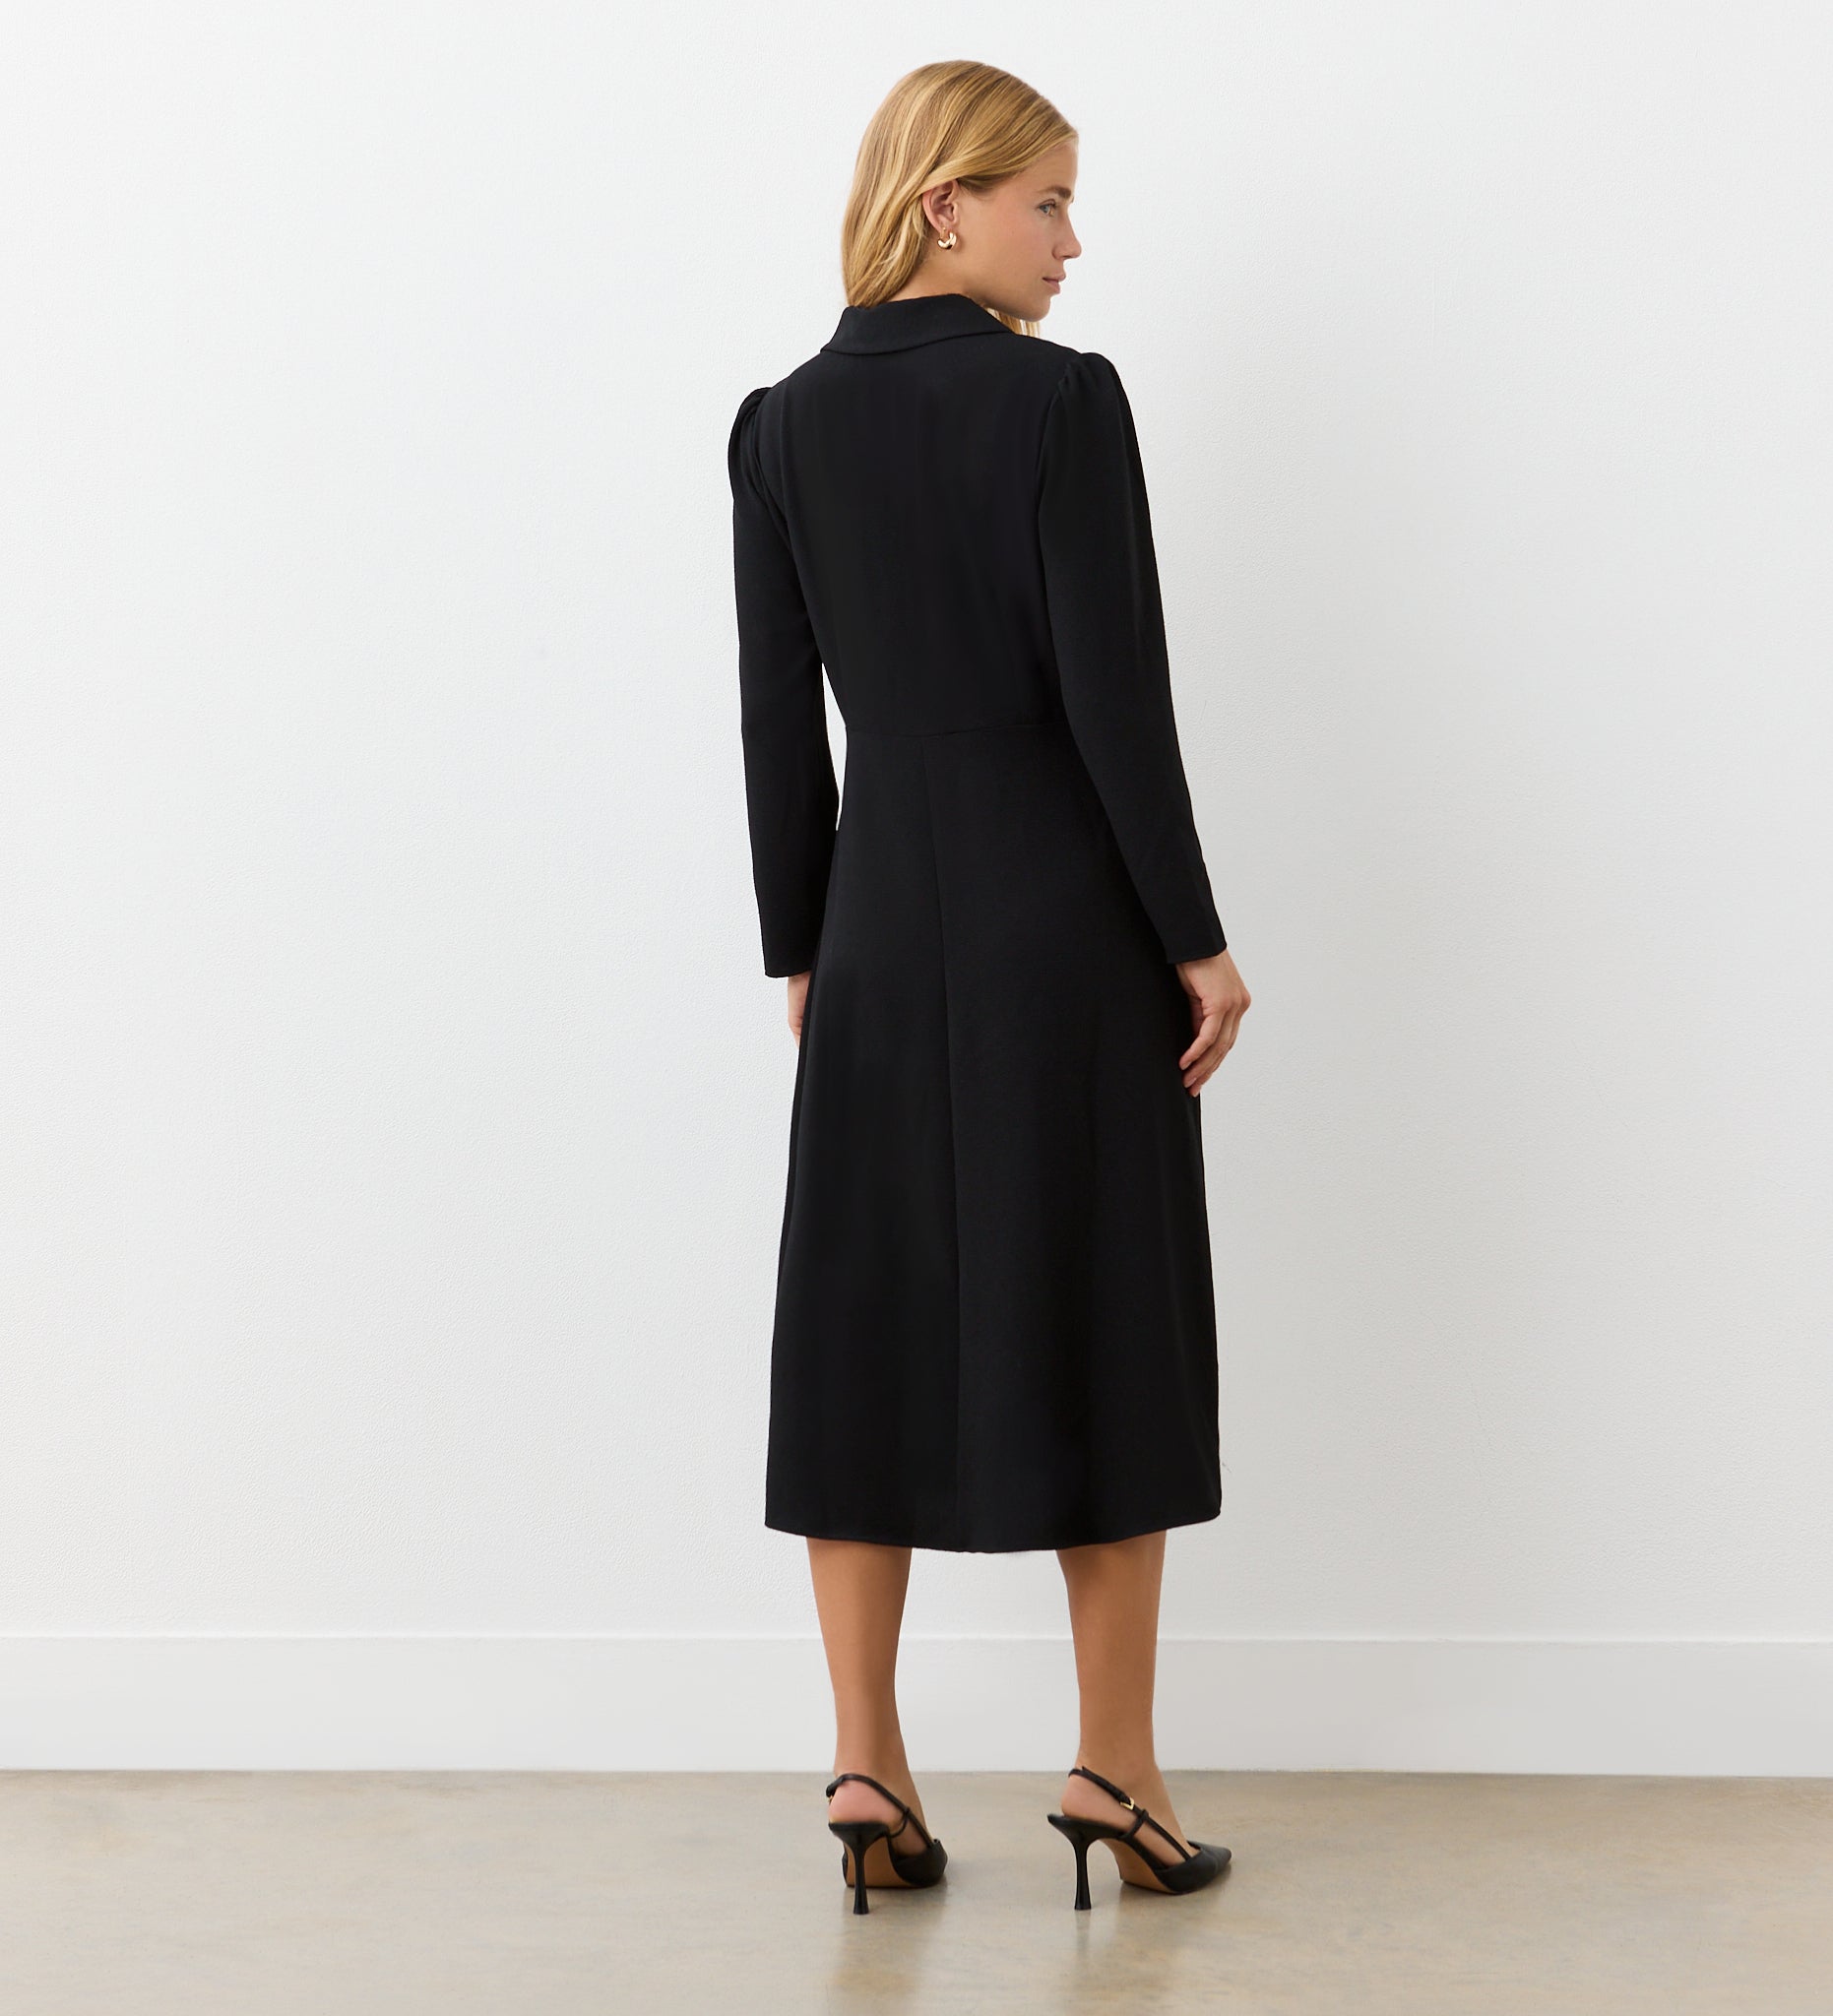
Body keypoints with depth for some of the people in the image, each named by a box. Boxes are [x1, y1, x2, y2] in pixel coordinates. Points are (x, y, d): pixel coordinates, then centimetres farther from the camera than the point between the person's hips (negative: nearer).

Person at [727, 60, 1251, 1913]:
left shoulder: (784, 425, 3)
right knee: (1099, 1327, 6)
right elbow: (1114, 696, -15)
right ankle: (1115, 1765, 13)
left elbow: (777, 720, 6)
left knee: (869, 1328, 9)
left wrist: (801, 954, 13)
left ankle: (867, 1766, 11)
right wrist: (1196, 938, -7)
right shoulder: (1064, 399, -11)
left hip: (882, 925, 4)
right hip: (1069, 919, -4)